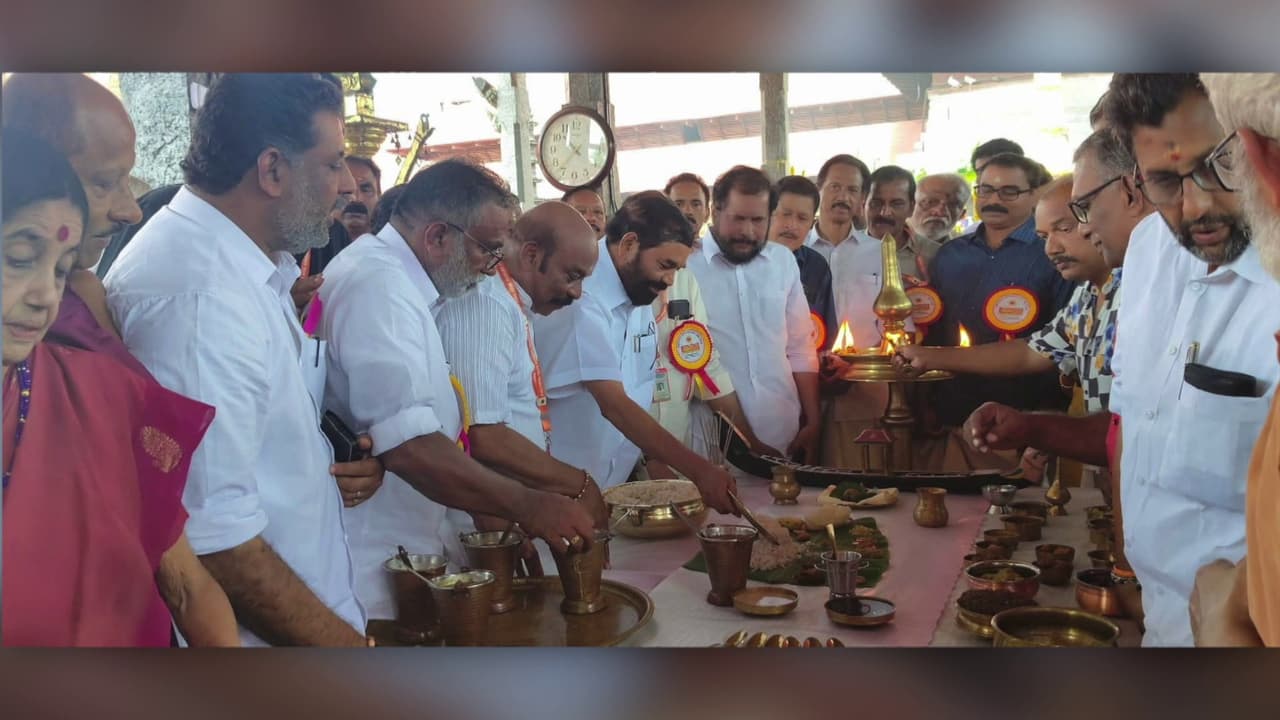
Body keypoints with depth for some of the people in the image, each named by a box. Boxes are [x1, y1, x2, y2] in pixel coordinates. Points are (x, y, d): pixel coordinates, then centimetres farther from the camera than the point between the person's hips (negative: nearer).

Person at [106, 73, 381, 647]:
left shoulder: (248, 266, 6)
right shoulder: (203, 293, -25)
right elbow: (212, 536, -29)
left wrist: (322, 465, 2)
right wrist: (346, 643, -21)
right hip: (258, 631, -9)